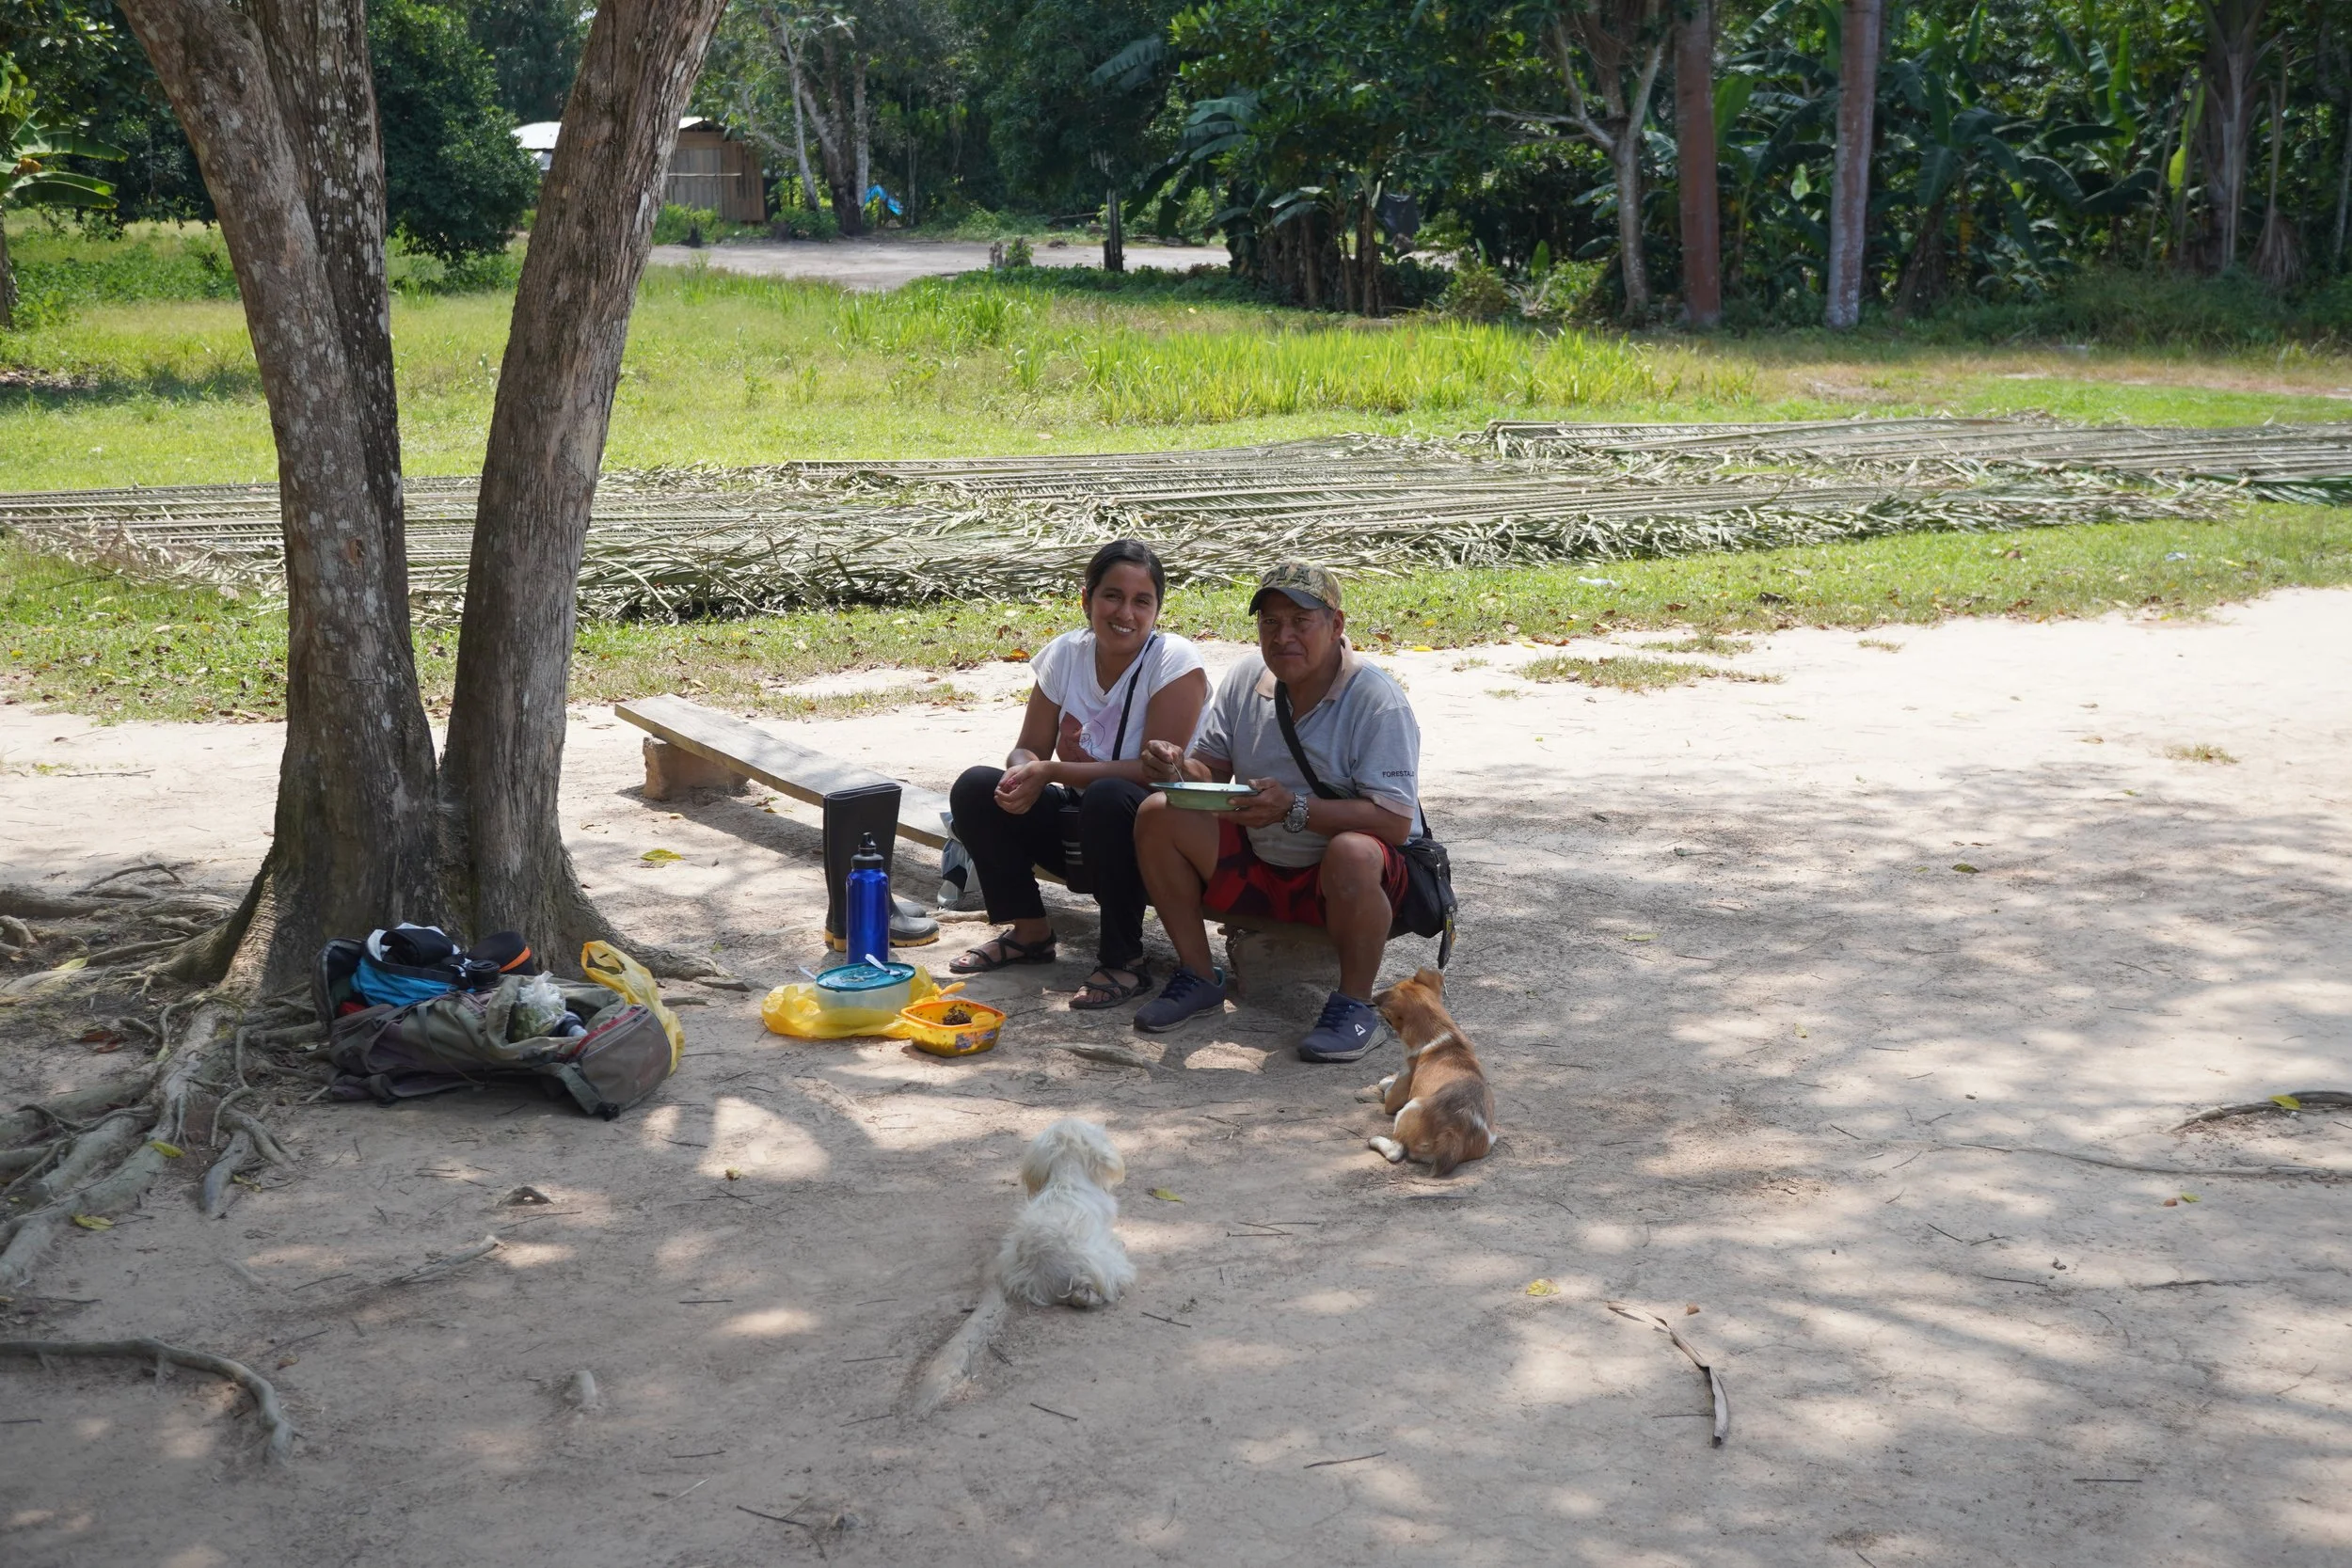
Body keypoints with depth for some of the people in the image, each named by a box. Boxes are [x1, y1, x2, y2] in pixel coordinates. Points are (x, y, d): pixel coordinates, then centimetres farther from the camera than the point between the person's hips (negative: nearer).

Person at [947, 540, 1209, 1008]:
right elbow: (1029, 749, 3)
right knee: (975, 789, -12)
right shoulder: (1066, 654, -1)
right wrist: (1022, 772, -24)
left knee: (1107, 798, -38)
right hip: (1080, 817, 6)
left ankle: (1123, 961, -22)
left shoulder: (1175, 661, -17)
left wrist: (1053, 771, -29)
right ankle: (1029, 932, 6)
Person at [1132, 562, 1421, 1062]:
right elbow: (1214, 768, 8)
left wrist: (1294, 809, -35)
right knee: (1158, 815, -11)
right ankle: (1198, 975, 1)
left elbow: (1395, 822, -25)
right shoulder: (1246, 679, 1)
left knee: (1352, 854, -40)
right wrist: (1180, 769, -17)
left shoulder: (1376, 700, -19)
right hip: (1259, 867, 6)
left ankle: (1355, 1004, -18)